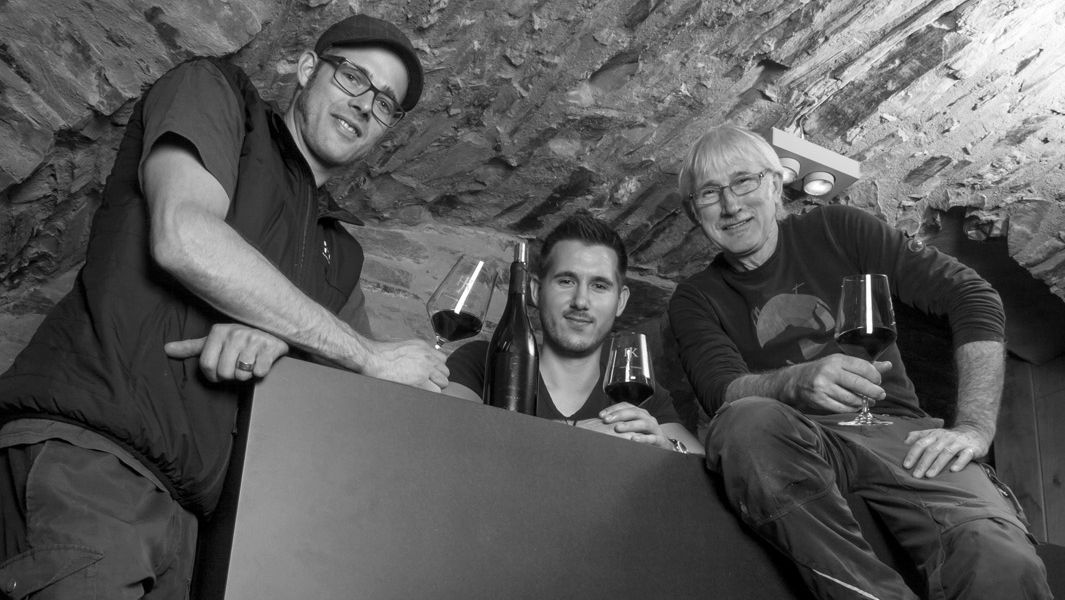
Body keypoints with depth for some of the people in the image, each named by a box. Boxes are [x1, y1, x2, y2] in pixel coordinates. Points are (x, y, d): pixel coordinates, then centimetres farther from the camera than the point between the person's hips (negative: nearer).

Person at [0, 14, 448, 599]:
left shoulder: (339, 248, 25)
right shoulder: (212, 90, 9)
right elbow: (183, 237, -10)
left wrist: (276, 336, -11)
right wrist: (368, 354, -7)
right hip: (85, 452, -6)